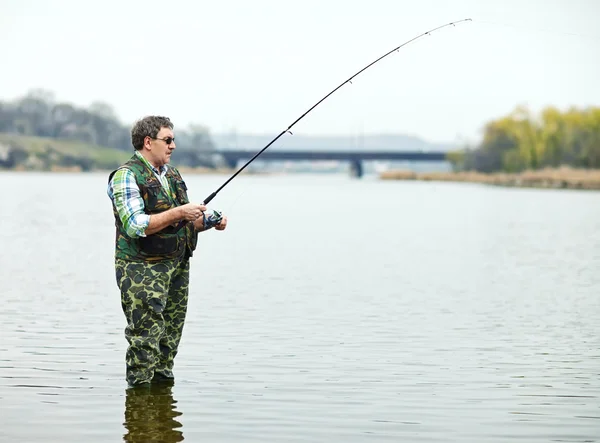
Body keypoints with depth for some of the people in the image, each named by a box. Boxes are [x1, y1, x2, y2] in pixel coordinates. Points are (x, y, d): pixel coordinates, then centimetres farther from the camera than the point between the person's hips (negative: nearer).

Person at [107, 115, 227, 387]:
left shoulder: (172, 174, 17)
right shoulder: (127, 176, -9)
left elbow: (184, 224, 24)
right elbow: (135, 226, -21)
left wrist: (210, 221, 4)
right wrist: (178, 213, -23)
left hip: (177, 267, 8)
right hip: (142, 270, -8)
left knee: (171, 337, 10)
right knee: (145, 338, -9)